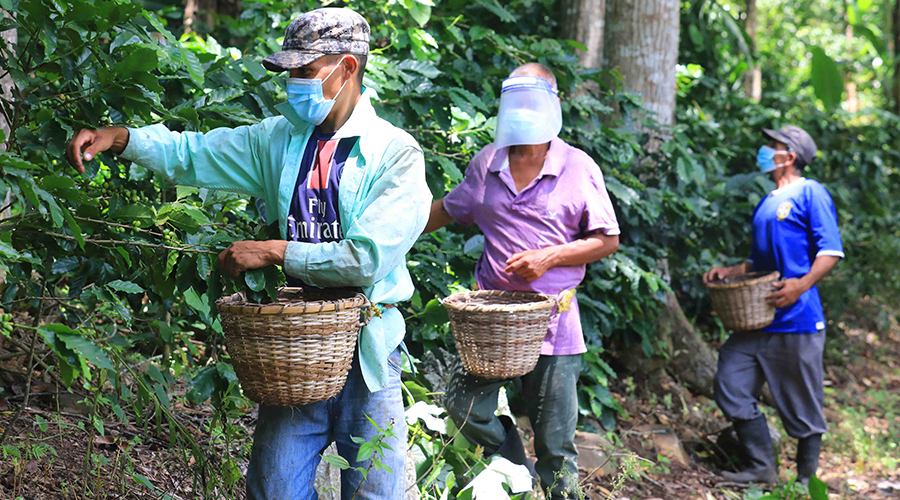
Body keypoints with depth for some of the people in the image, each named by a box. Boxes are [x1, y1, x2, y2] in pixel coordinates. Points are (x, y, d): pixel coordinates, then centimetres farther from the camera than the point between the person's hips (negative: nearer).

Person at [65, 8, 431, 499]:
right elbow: (193, 154, 10)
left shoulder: (396, 154, -10)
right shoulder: (280, 138, 7)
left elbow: (369, 259, -19)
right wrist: (122, 138, -7)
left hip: (365, 353, -4)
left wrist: (275, 251, -15)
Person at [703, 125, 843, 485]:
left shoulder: (810, 193, -4)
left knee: (803, 406, 0)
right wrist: (730, 272, 12)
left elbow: (831, 250, -12)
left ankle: (806, 480, 13)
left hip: (798, 319, -8)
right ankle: (762, 468, 9)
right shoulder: (766, 204, 21)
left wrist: (801, 284, -26)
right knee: (731, 386, 0)